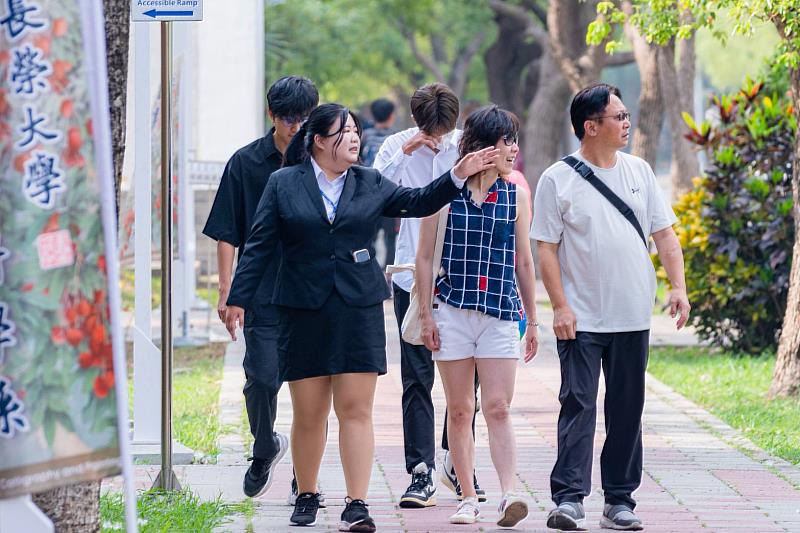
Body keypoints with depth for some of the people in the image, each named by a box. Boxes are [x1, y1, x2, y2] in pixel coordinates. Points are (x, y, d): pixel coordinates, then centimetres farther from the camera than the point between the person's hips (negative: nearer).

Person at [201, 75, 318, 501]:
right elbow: (227, 234, 3)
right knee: (262, 378, -5)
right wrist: (227, 290, -4)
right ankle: (265, 450, 23)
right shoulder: (247, 163, 1)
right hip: (265, 294, -1)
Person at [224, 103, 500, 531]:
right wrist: (239, 299, -1)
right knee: (308, 413, 4)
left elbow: (418, 202, 8)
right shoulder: (283, 184, 5)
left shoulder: (370, 184, 11)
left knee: (356, 410, -6)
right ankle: (306, 497, 21)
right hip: (303, 311, -1)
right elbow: (259, 245, 3)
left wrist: (458, 175, -4)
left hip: (359, 308, 1)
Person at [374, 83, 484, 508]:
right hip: (412, 277, -1)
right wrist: (405, 153, -20)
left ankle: (457, 462, 22)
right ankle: (421, 473, 0)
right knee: (417, 378, -2)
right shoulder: (397, 146, 0)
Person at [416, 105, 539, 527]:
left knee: (497, 409, -9)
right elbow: (425, 257, 4)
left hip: (500, 313, 1)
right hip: (452, 312, 0)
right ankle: (468, 499, 9)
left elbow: (523, 261, 13)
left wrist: (532, 321, 13)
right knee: (459, 410, 3)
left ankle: (508, 495, -17)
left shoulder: (515, 197, 7)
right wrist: (425, 314, -2)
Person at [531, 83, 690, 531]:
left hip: (633, 317, 4)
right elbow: (546, 249, -4)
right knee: (578, 405, -9)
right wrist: (560, 306, -12)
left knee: (627, 409, 7)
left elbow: (664, 234, 12)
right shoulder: (558, 180, -3)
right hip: (581, 319, -4)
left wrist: (679, 287, 0)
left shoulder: (639, 172, 9)